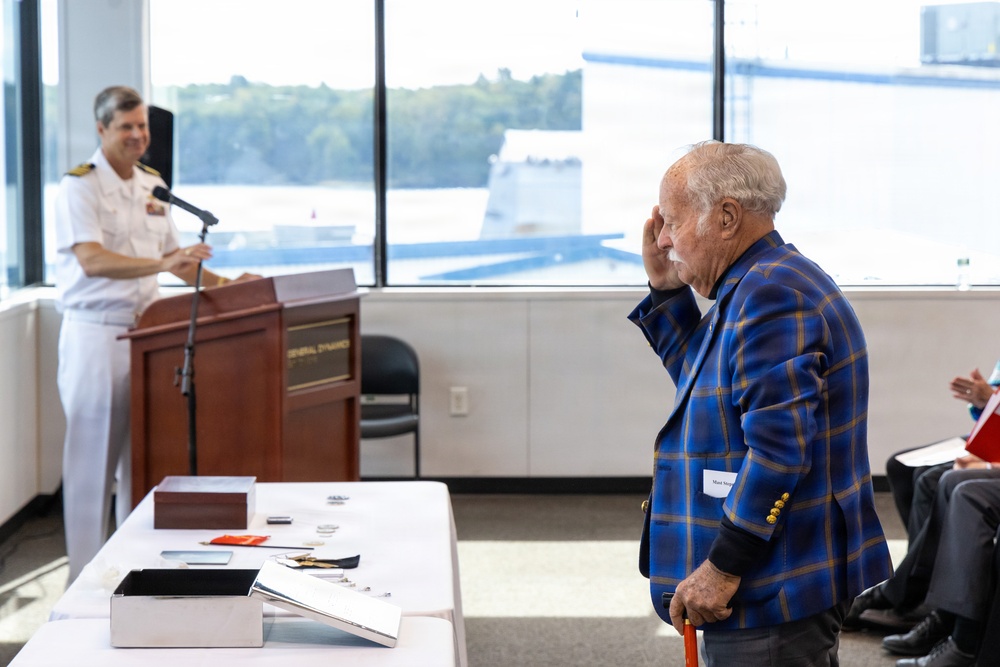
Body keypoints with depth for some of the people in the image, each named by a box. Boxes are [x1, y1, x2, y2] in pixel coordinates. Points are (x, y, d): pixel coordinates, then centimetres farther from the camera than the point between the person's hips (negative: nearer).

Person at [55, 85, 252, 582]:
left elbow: (173, 257, 21)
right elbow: (92, 261, -23)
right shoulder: (80, 186, -9)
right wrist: (161, 264, -35)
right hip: (95, 333, -6)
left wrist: (226, 285, 9)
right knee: (93, 458, -2)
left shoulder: (152, 184, 13)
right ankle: (86, 578, 7)